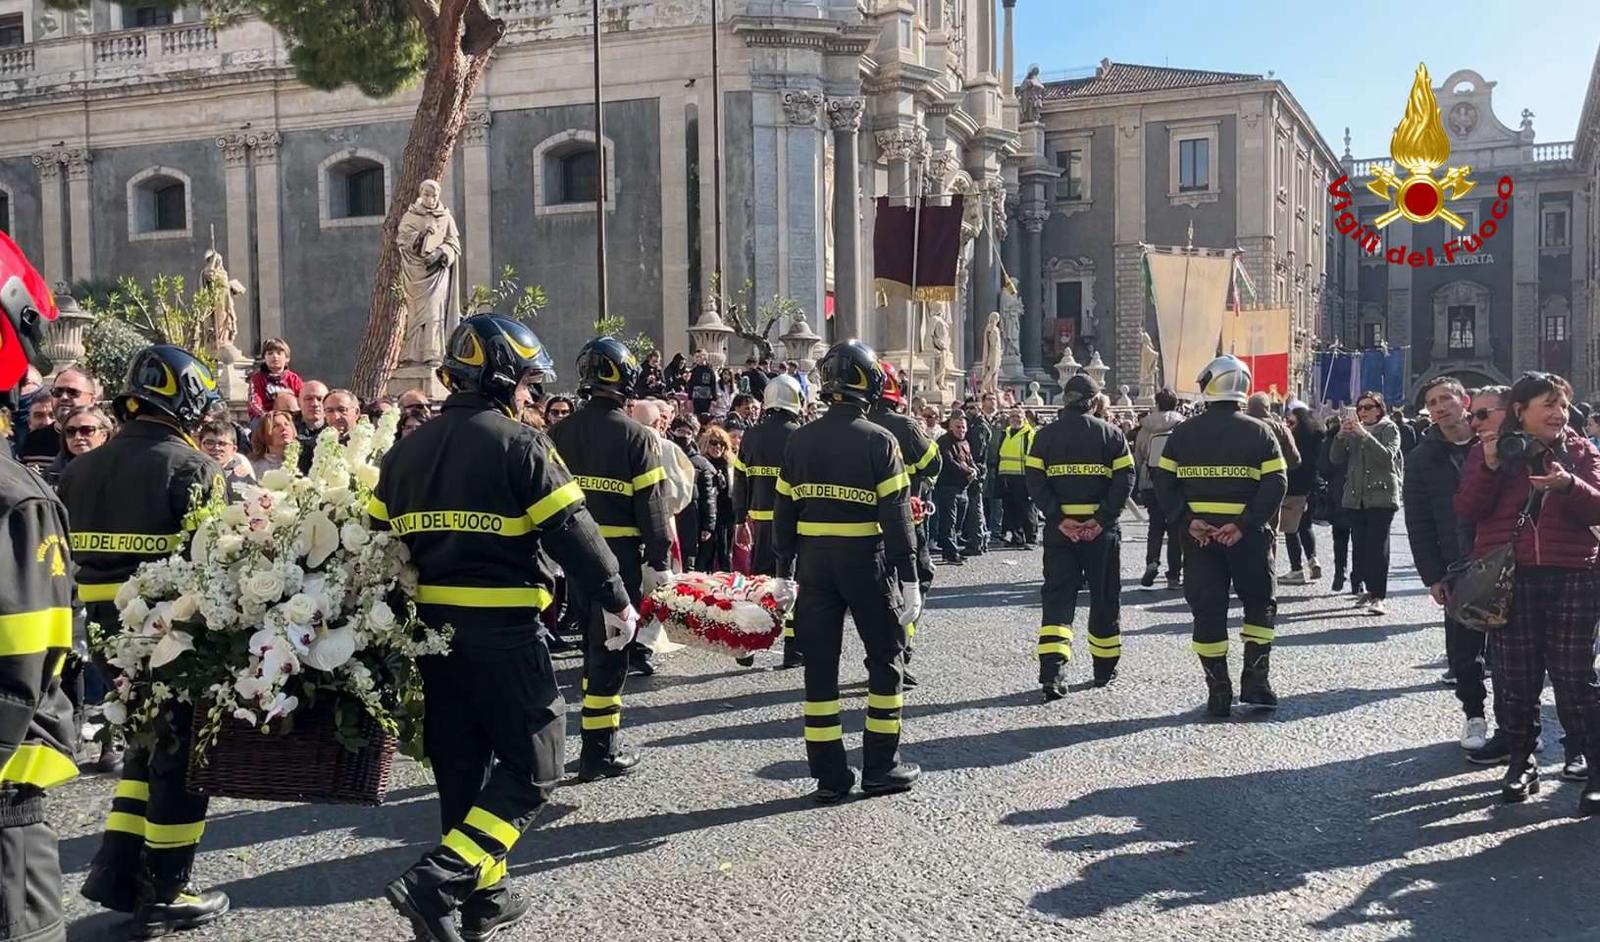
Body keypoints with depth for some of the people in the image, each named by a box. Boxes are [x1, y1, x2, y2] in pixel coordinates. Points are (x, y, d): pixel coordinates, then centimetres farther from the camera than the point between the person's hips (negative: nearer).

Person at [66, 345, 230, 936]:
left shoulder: (80, 469, 9)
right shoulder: (190, 468, -14)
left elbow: (69, 555, 12)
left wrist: (103, 617, 17)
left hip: (112, 631, 7)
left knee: (146, 743, 22)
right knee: (180, 753, 5)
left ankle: (116, 871, 19)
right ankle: (162, 896, 12)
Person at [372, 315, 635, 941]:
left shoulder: (408, 449, 11)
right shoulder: (519, 443, -10)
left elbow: (377, 538, 13)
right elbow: (570, 531, -13)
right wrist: (616, 602, -3)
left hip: (431, 624, 7)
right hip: (502, 628, -7)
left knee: (461, 765, 16)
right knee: (532, 767, 2)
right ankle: (438, 882, -11)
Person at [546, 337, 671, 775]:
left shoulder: (559, 433, 6)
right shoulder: (636, 436, -10)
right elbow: (651, 504, -11)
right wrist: (659, 561, -7)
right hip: (620, 554, -5)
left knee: (594, 639, 18)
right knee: (610, 646, 0)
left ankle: (602, 734, 27)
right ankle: (599, 751, 4)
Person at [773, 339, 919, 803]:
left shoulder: (800, 440, 4)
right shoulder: (877, 440, -9)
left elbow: (784, 509, 7)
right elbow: (895, 513, -11)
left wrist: (784, 571, 14)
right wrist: (909, 576, -6)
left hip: (814, 561, 4)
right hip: (865, 560, -4)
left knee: (820, 663, 7)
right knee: (885, 658, 11)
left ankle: (829, 775, 10)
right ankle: (881, 766, 13)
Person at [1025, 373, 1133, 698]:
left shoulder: (1045, 435, 2)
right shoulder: (1110, 433, 0)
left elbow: (1035, 482, -7)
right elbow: (1125, 479, -9)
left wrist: (1059, 518, -10)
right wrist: (1102, 519, -12)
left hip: (1059, 528, 1)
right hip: (1101, 529, -1)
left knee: (1057, 597, 3)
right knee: (1104, 597, 14)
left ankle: (1051, 671, -12)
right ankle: (1105, 668, 25)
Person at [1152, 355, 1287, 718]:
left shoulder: (1184, 433, 4)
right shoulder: (1258, 432, 0)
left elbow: (1164, 481, -3)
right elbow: (1275, 484, -10)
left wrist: (1189, 519, -7)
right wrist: (1244, 524, -14)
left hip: (1197, 534, 1)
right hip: (1246, 535, -1)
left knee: (1207, 609, 7)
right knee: (1259, 603, 15)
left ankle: (1218, 692, 8)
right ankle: (1255, 681, 8)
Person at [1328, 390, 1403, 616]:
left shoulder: (1389, 429, 2)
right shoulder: (1352, 431, 15)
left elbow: (1387, 456, -15)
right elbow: (1336, 458, 7)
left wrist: (1364, 434, -21)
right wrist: (1341, 435, -8)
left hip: (1381, 496, -5)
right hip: (1356, 496, 5)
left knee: (1378, 545, -13)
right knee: (1360, 545, 4)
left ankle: (1379, 597, -16)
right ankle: (1371, 590, 15)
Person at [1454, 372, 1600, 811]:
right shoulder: (1489, 449, 5)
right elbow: (1467, 510, -2)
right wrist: (1489, 467, -17)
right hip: (1508, 580, 0)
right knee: (1516, 678, 5)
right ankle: (1521, 761, 19)